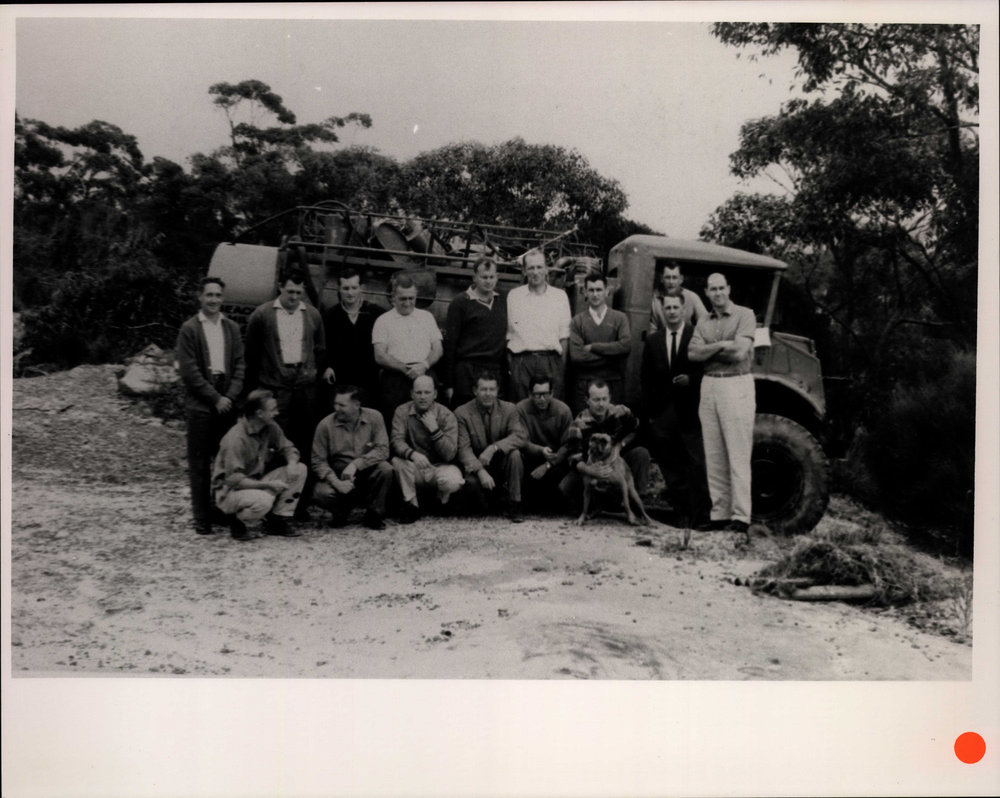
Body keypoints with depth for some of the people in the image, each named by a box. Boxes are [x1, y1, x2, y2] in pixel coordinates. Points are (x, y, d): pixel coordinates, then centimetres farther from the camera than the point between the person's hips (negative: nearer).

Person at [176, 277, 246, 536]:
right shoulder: (189, 329, 0)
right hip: (200, 404, -3)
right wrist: (215, 398, -9)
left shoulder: (232, 328, 13)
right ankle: (202, 517, 5)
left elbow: (240, 365, 9)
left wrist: (230, 396, -4)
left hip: (227, 403, 4)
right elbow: (189, 370, -6)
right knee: (200, 463, 0)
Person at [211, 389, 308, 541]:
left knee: (300, 469, -7)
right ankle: (236, 521, -4)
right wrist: (268, 485, -29)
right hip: (229, 491, -8)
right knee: (263, 500, -39)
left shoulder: (270, 428, -4)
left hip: (257, 482, 8)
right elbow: (233, 480, -27)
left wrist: (292, 463, -15)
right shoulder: (236, 439, -26)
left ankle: (277, 521, -1)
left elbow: (288, 448, 9)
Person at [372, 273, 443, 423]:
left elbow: (438, 349, 11)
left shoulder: (427, 317, 17)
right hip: (395, 380, -2)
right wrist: (405, 368, -13)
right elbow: (380, 356, 0)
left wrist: (424, 365, -9)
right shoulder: (383, 321, 9)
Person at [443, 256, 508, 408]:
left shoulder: (502, 303, 14)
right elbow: (450, 343, -1)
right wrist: (448, 384, -5)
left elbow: (505, 340, 16)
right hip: (467, 372, -4)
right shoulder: (460, 303, 1)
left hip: (496, 372, 4)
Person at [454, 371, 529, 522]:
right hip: (477, 465, -1)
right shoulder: (462, 413, -7)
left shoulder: (509, 409, -3)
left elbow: (521, 435, -16)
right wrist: (481, 471, -31)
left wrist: (494, 448, -31)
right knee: (471, 480, -33)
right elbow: (464, 448, -15)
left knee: (514, 453, -29)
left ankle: (513, 505, -15)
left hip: (502, 462, 1)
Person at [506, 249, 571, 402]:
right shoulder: (513, 296, 10)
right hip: (521, 361, 0)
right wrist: (509, 363, 0)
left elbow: (564, 334, 8)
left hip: (551, 361, 0)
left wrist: (562, 365, -1)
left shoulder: (560, 296, 10)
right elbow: (507, 334, 9)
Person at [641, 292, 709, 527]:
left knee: (697, 465, -3)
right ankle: (683, 511, 16)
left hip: (690, 412, -4)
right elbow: (646, 379, 11)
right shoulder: (652, 340, 12)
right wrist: (649, 411, 5)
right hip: (662, 413, 4)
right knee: (670, 466, 7)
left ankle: (699, 512, 5)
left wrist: (691, 379, -16)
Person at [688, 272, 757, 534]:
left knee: (737, 455, -6)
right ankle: (719, 514, 12)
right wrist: (722, 346, -12)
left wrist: (709, 350, -4)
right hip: (709, 386, 5)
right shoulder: (703, 323, 15)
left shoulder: (744, 315, 0)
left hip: (736, 386, -5)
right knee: (713, 456, 6)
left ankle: (741, 516, -4)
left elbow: (740, 352, -13)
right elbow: (693, 353, 0)